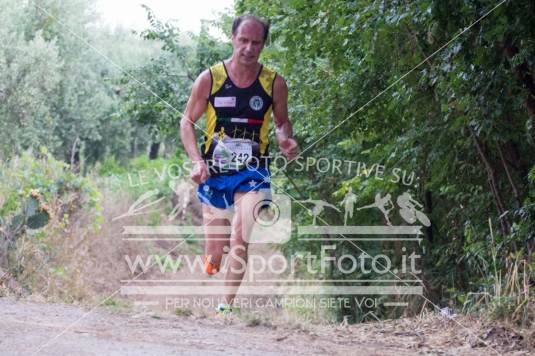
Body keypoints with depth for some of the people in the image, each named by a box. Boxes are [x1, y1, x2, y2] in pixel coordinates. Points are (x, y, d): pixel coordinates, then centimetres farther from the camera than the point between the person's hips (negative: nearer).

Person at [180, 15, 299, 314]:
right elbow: (187, 122, 4)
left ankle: (226, 306, -14)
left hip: (253, 172, -1)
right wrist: (197, 161, -10)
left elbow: (282, 122, 15)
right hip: (214, 173, 1)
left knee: (240, 239, -22)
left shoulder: (274, 83, -1)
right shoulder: (210, 79, -4)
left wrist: (286, 140, -8)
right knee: (214, 253, 6)